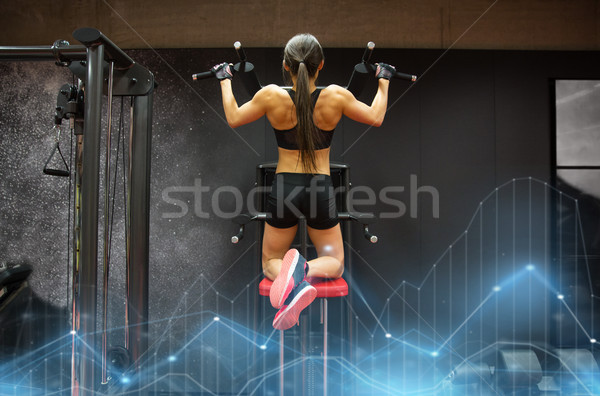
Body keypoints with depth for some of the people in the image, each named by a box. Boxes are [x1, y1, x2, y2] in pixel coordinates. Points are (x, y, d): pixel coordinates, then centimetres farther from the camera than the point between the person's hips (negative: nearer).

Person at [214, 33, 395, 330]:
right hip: (321, 189, 0)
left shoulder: (271, 96, -10)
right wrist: (383, 81, 26)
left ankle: (289, 275, -20)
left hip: (284, 188, 0)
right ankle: (306, 270, -18)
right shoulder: (336, 97, -9)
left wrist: (224, 80, 24)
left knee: (270, 263, 20)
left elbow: (233, 118, 9)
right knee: (335, 263, 20)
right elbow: (376, 118, 9)